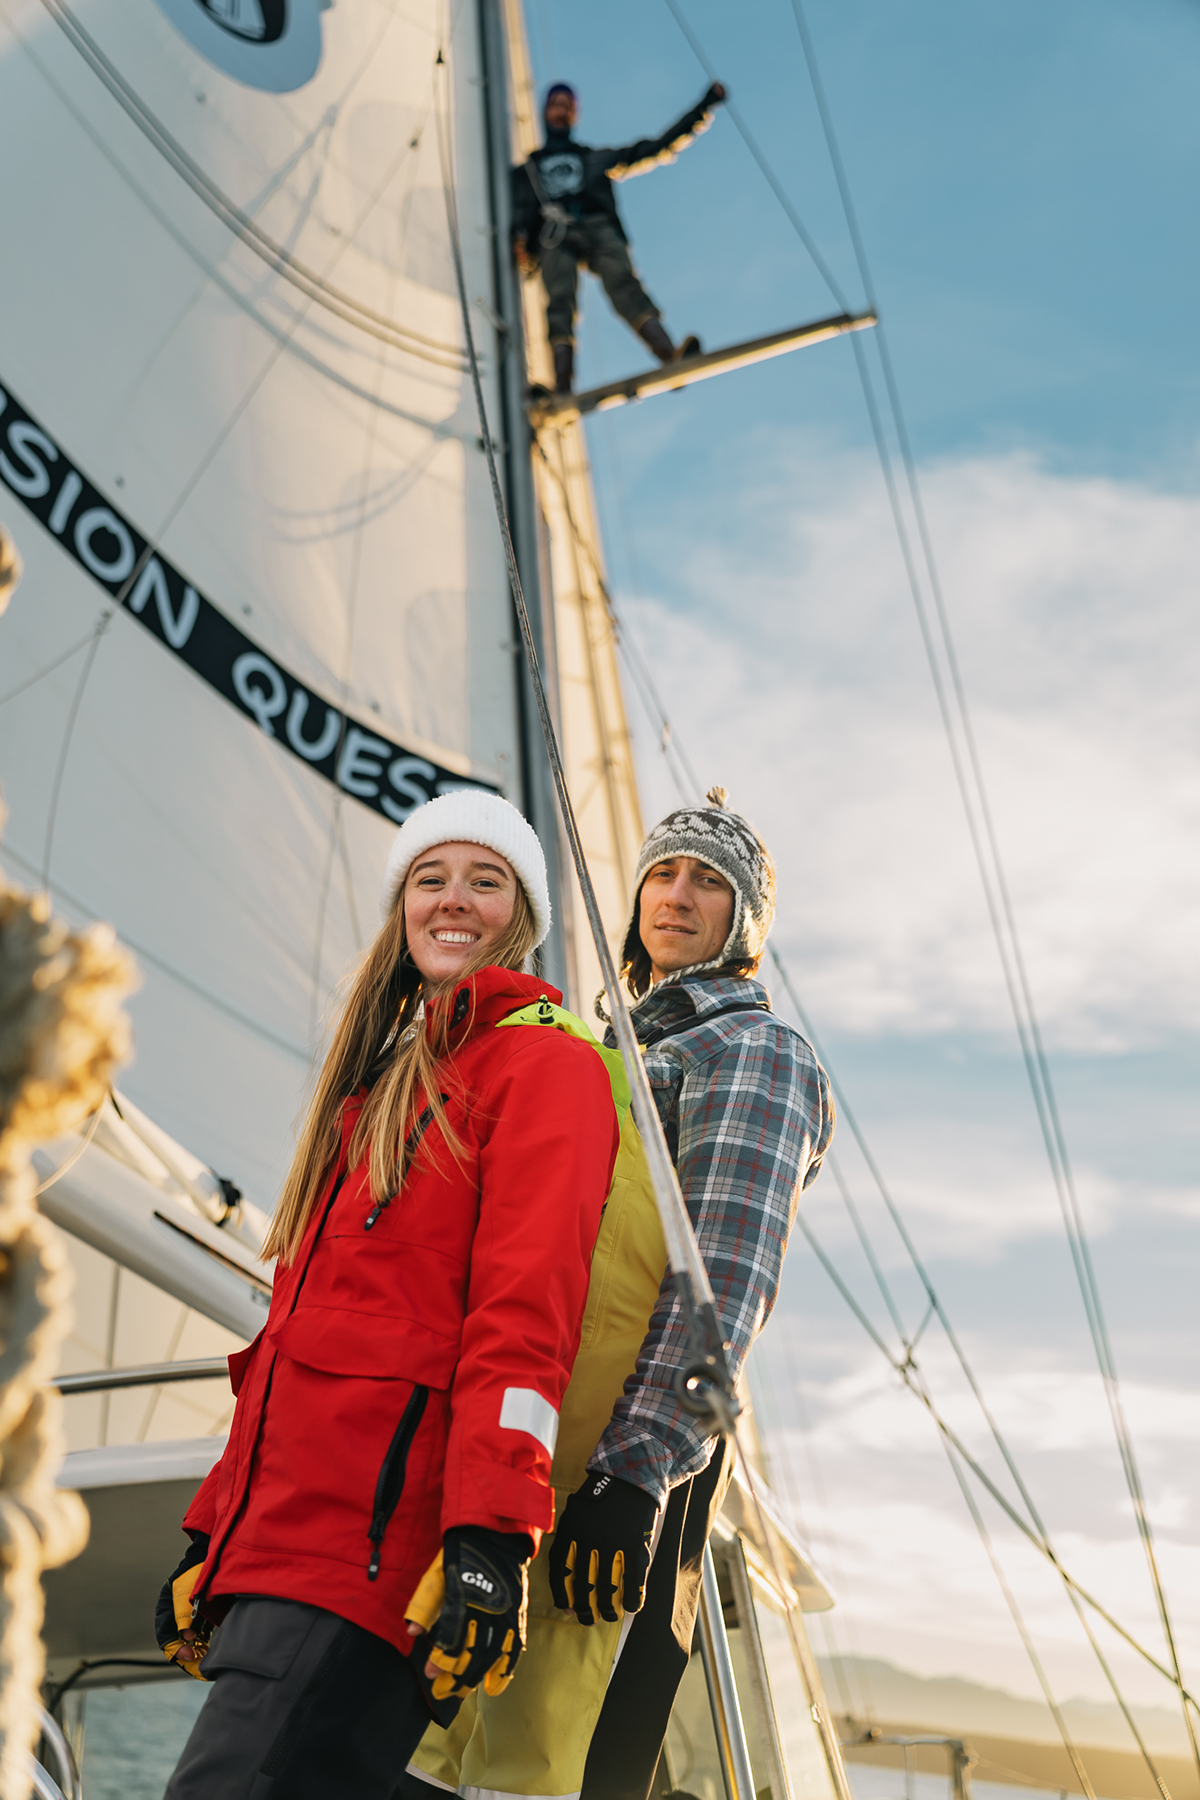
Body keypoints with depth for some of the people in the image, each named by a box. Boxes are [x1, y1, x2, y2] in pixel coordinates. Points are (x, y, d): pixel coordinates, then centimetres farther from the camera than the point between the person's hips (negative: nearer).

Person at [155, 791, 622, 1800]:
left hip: (371, 1541, -8)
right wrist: (214, 1530, 19)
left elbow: (525, 1310, -13)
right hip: (279, 1529, 8)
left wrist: (492, 1538, -21)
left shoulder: (546, 1060, -1)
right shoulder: (380, 1082, 23)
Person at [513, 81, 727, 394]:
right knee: (559, 298, -29)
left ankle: (671, 359, -52)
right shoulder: (526, 170, 34)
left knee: (622, 282, -29)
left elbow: (659, 147, 35)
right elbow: (517, 209, 16)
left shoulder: (596, 158, 37)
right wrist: (519, 239, -8)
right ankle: (562, 396, -50)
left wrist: (703, 108, 30)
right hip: (554, 233, -1)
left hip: (599, 227, 1)